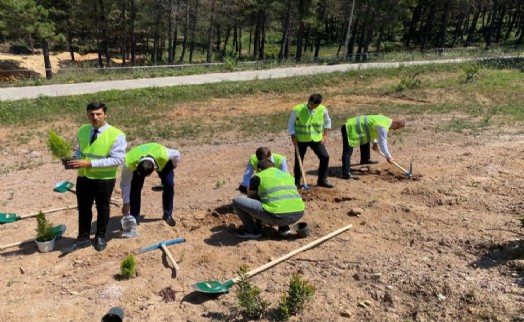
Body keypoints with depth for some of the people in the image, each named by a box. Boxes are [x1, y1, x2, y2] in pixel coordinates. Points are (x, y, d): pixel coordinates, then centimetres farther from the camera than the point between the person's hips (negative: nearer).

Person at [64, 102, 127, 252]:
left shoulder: (116, 135, -19)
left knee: (102, 209, 16)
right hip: (83, 177, 5)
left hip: (104, 179, -5)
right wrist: (74, 158, -8)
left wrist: (89, 163, -28)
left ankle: (100, 237, 38)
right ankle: (83, 238, 36)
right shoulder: (82, 131, 1)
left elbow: (118, 159, -24)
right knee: (83, 208, 17)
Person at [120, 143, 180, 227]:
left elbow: (176, 154, -21)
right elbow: (125, 184, -26)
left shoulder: (163, 156, -46)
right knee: (134, 187, -16)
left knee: (169, 185, -14)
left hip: (162, 162, 0)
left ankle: (168, 215, 6)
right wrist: (126, 203, -19)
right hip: (138, 163, 0)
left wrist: (174, 165, -3)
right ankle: (134, 218, 0)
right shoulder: (129, 162, -41)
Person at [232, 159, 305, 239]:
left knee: (237, 201, 6)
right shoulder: (287, 175, 27)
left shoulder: (257, 177, 12)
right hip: (298, 215, 6)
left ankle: (252, 231, 16)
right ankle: (283, 227, 23)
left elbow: (250, 197, 26)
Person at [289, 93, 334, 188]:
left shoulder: (322, 110, -8)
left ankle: (322, 180, 13)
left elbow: (327, 121, 11)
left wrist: (325, 135, 5)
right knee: (298, 160, 4)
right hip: (301, 139, -2)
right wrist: (293, 136, -10)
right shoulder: (297, 109, -15)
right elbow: (291, 123, -3)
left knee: (325, 157, -4)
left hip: (316, 139, 2)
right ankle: (297, 182, 21)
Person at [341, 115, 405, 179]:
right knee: (348, 152, -14)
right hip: (350, 129, -11)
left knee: (366, 140, 29)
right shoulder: (383, 127, -20)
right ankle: (346, 173, -18)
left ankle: (365, 159, 46)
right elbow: (382, 143, -17)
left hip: (353, 125, 11)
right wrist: (388, 157, -6)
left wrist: (374, 143, 24)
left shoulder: (385, 120, 10)